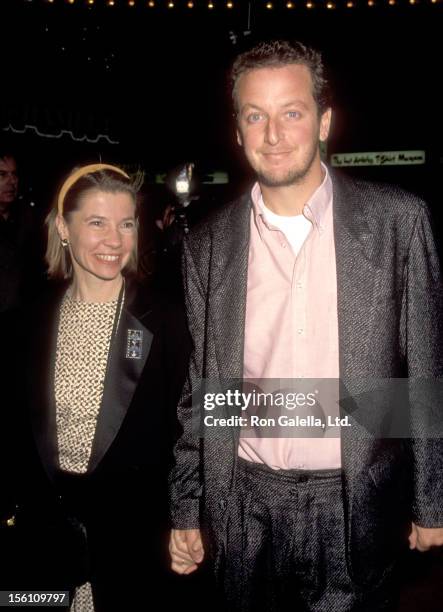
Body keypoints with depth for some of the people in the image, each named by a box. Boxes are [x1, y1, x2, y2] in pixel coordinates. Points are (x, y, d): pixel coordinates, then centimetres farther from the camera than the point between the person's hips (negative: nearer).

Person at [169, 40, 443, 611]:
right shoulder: (208, 246, -2)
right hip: (245, 512, 2)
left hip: (358, 507, -1)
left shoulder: (397, 219, -7)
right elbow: (200, 387, 4)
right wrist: (186, 511, 6)